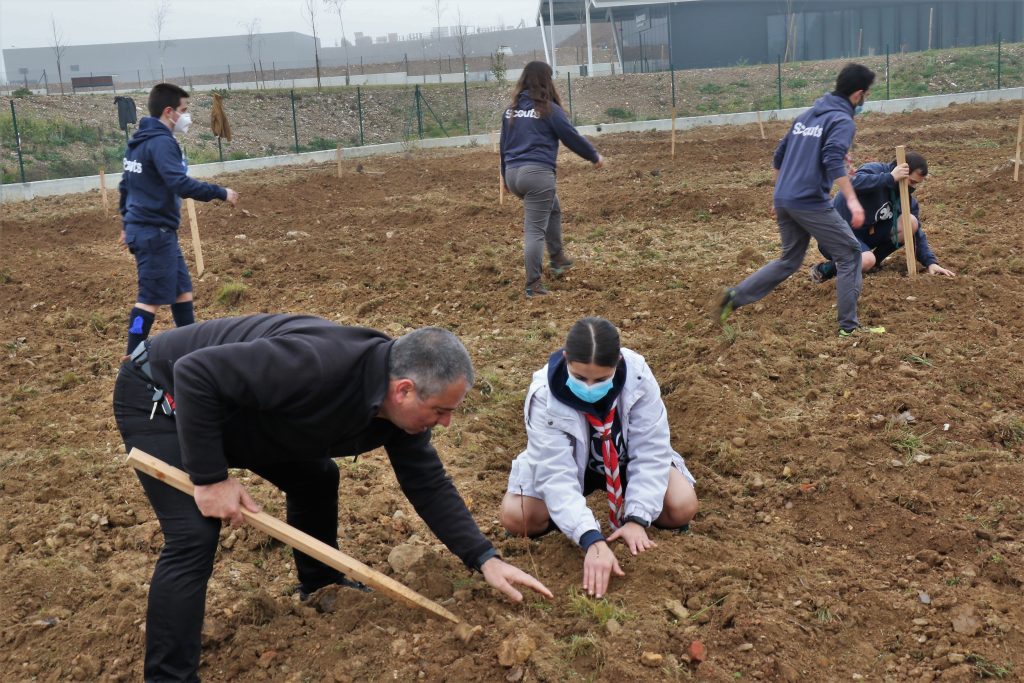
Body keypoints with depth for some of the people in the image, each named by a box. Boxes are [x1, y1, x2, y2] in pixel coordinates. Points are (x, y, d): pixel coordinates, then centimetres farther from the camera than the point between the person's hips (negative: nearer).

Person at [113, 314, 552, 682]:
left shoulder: (401, 409, -11)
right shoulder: (317, 364, -40)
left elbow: (429, 485, -1)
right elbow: (196, 373, -36)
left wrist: (486, 560, -7)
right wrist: (210, 478, -30)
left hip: (231, 407, 8)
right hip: (161, 391, -8)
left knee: (315, 477, 12)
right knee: (195, 538, -17)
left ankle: (321, 582, 35)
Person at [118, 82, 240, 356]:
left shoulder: (139, 141, 15)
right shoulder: (161, 142, -16)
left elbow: (125, 185, 21)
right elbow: (180, 183, -30)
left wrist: (128, 224, 27)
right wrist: (220, 192, -23)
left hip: (142, 228, 10)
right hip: (155, 232, -10)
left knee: (181, 289, 16)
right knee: (152, 298, -6)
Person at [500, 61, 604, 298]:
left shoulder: (511, 109, 14)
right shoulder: (548, 109, -5)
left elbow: (504, 144, 20)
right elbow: (572, 137, 0)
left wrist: (505, 175, 30)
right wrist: (595, 156, 15)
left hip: (513, 173, 7)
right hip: (537, 173, -7)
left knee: (553, 209, 29)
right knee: (535, 230, -5)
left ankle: (557, 259, 34)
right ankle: (533, 285, -5)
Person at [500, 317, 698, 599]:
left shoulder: (638, 376, -31)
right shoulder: (545, 396, -34)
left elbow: (651, 451, -25)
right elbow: (557, 475, -39)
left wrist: (637, 519, -33)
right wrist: (592, 541, -51)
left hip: (625, 460, 1)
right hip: (571, 463, -1)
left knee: (682, 507, -22)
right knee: (515, 516, -23)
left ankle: (625, 509, 10)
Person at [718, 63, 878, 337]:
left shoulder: (807, 114, 18)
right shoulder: (842, 120, -6)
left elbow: (779, 155, 21)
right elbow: (833, 161, -23)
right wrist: (851, 199, -29)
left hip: (784, 200, 8)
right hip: (810, 203, -8)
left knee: (790, 260, 22)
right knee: (850, 253, 5)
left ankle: (735, 297, 12)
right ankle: (849, 325, 7)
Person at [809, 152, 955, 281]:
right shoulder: (875, 170, -18)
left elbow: (917, 233, 2)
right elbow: (854, 182, -40)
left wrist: (930, 262, -10)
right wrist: (890, 178, -37)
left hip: (865, 233, 7)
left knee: (911, 223, -9)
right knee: (866, 261, -34)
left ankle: (873, 262, 4)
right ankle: (823, 269, -7)